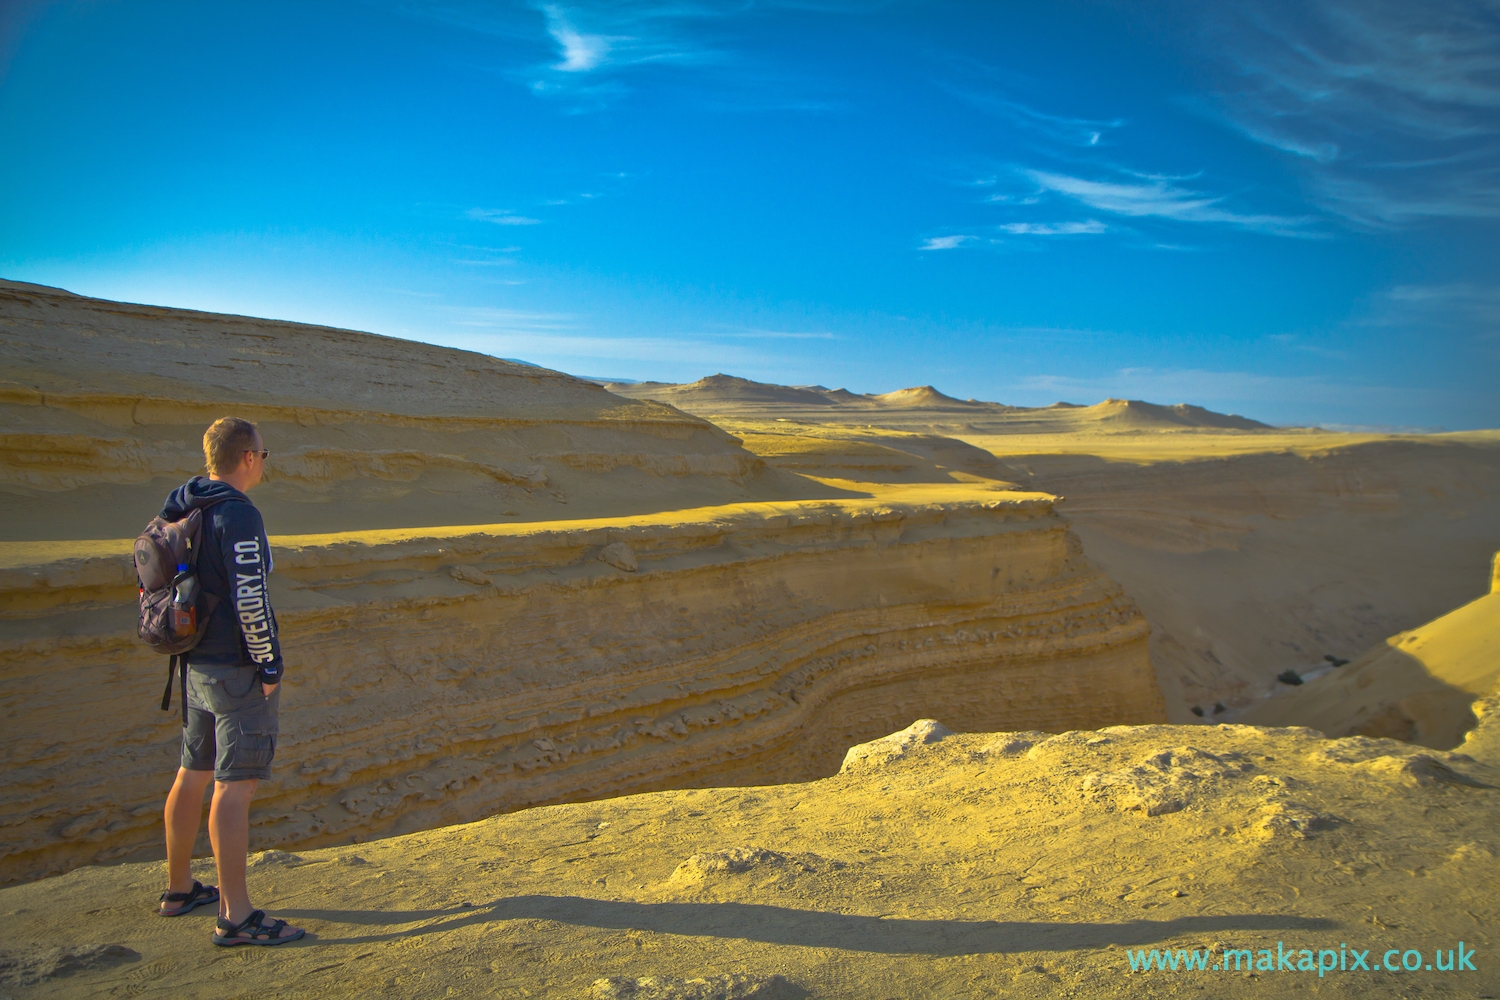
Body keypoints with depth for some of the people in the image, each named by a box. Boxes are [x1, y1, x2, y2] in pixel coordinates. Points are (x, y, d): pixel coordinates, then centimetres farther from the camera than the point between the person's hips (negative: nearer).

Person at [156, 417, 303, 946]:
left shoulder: (176, 511, 10)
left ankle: (179, 888, 33)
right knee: (235, 786, -6)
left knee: (192, 776, 19)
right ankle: (236, 916, -1)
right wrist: (269, 663, -14)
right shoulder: (238, 515, -18)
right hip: (236, 670, -9)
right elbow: (250, 598, -22)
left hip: (194, 664, 9)